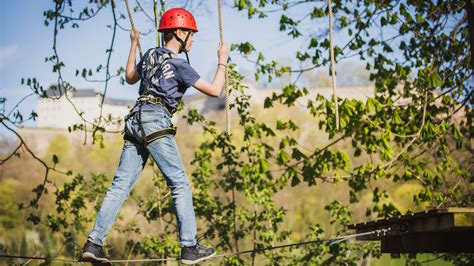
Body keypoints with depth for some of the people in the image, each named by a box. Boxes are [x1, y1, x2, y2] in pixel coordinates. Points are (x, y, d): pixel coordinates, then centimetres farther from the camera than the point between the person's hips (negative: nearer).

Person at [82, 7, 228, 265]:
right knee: (180, 185, -3)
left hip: (135, 120, 8)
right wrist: (222, 60, 10)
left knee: (120, 185, 4)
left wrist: (133, 44, 46)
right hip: (155, 121, -8)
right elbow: (214, 90, -4)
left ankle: (93, 244, -1)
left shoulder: (149, 55, 18)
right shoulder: (179, 64, -3)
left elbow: (130, 78, 37)